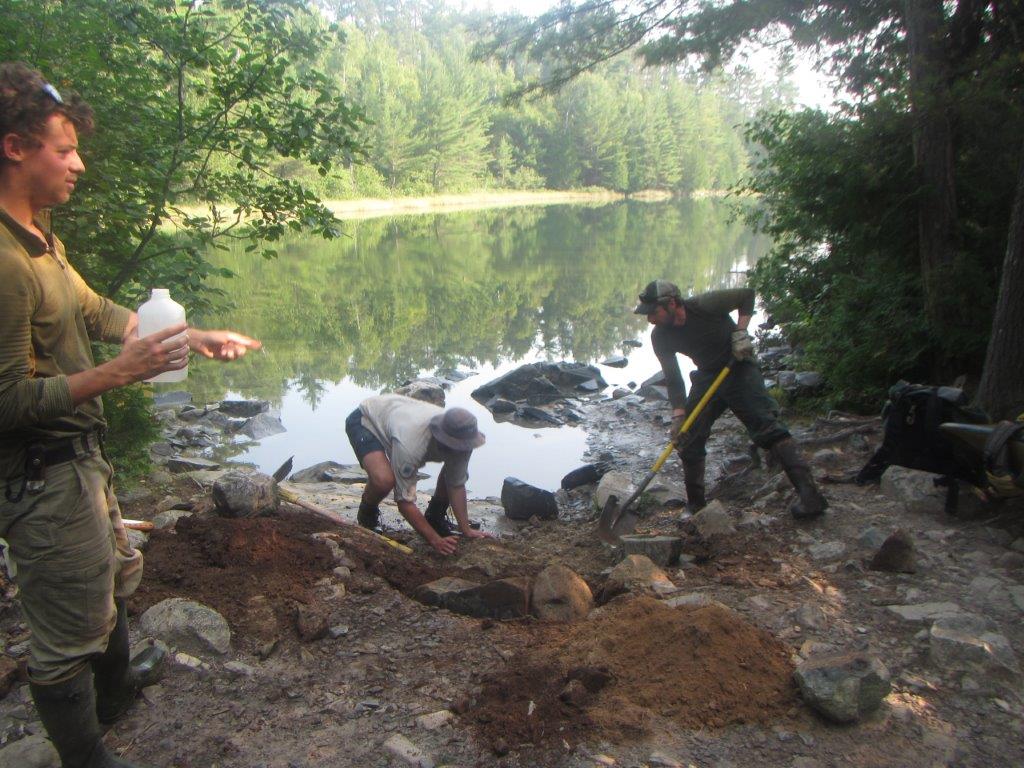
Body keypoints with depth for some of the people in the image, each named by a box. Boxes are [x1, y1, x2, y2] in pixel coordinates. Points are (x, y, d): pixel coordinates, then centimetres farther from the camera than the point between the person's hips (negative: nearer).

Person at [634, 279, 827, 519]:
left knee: (767, 425, -19)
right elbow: (673, 380, -6)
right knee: (688, 439, 1)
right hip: (707, 376, 6)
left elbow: (747, 295, -8)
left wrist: (741, 331, -19)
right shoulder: (660, 337, -9)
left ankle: (810, 496, -22)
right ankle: (695, 503, 17)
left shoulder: (705, 305, -23)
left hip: (739, 368, -5)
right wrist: (678, 416, -15)